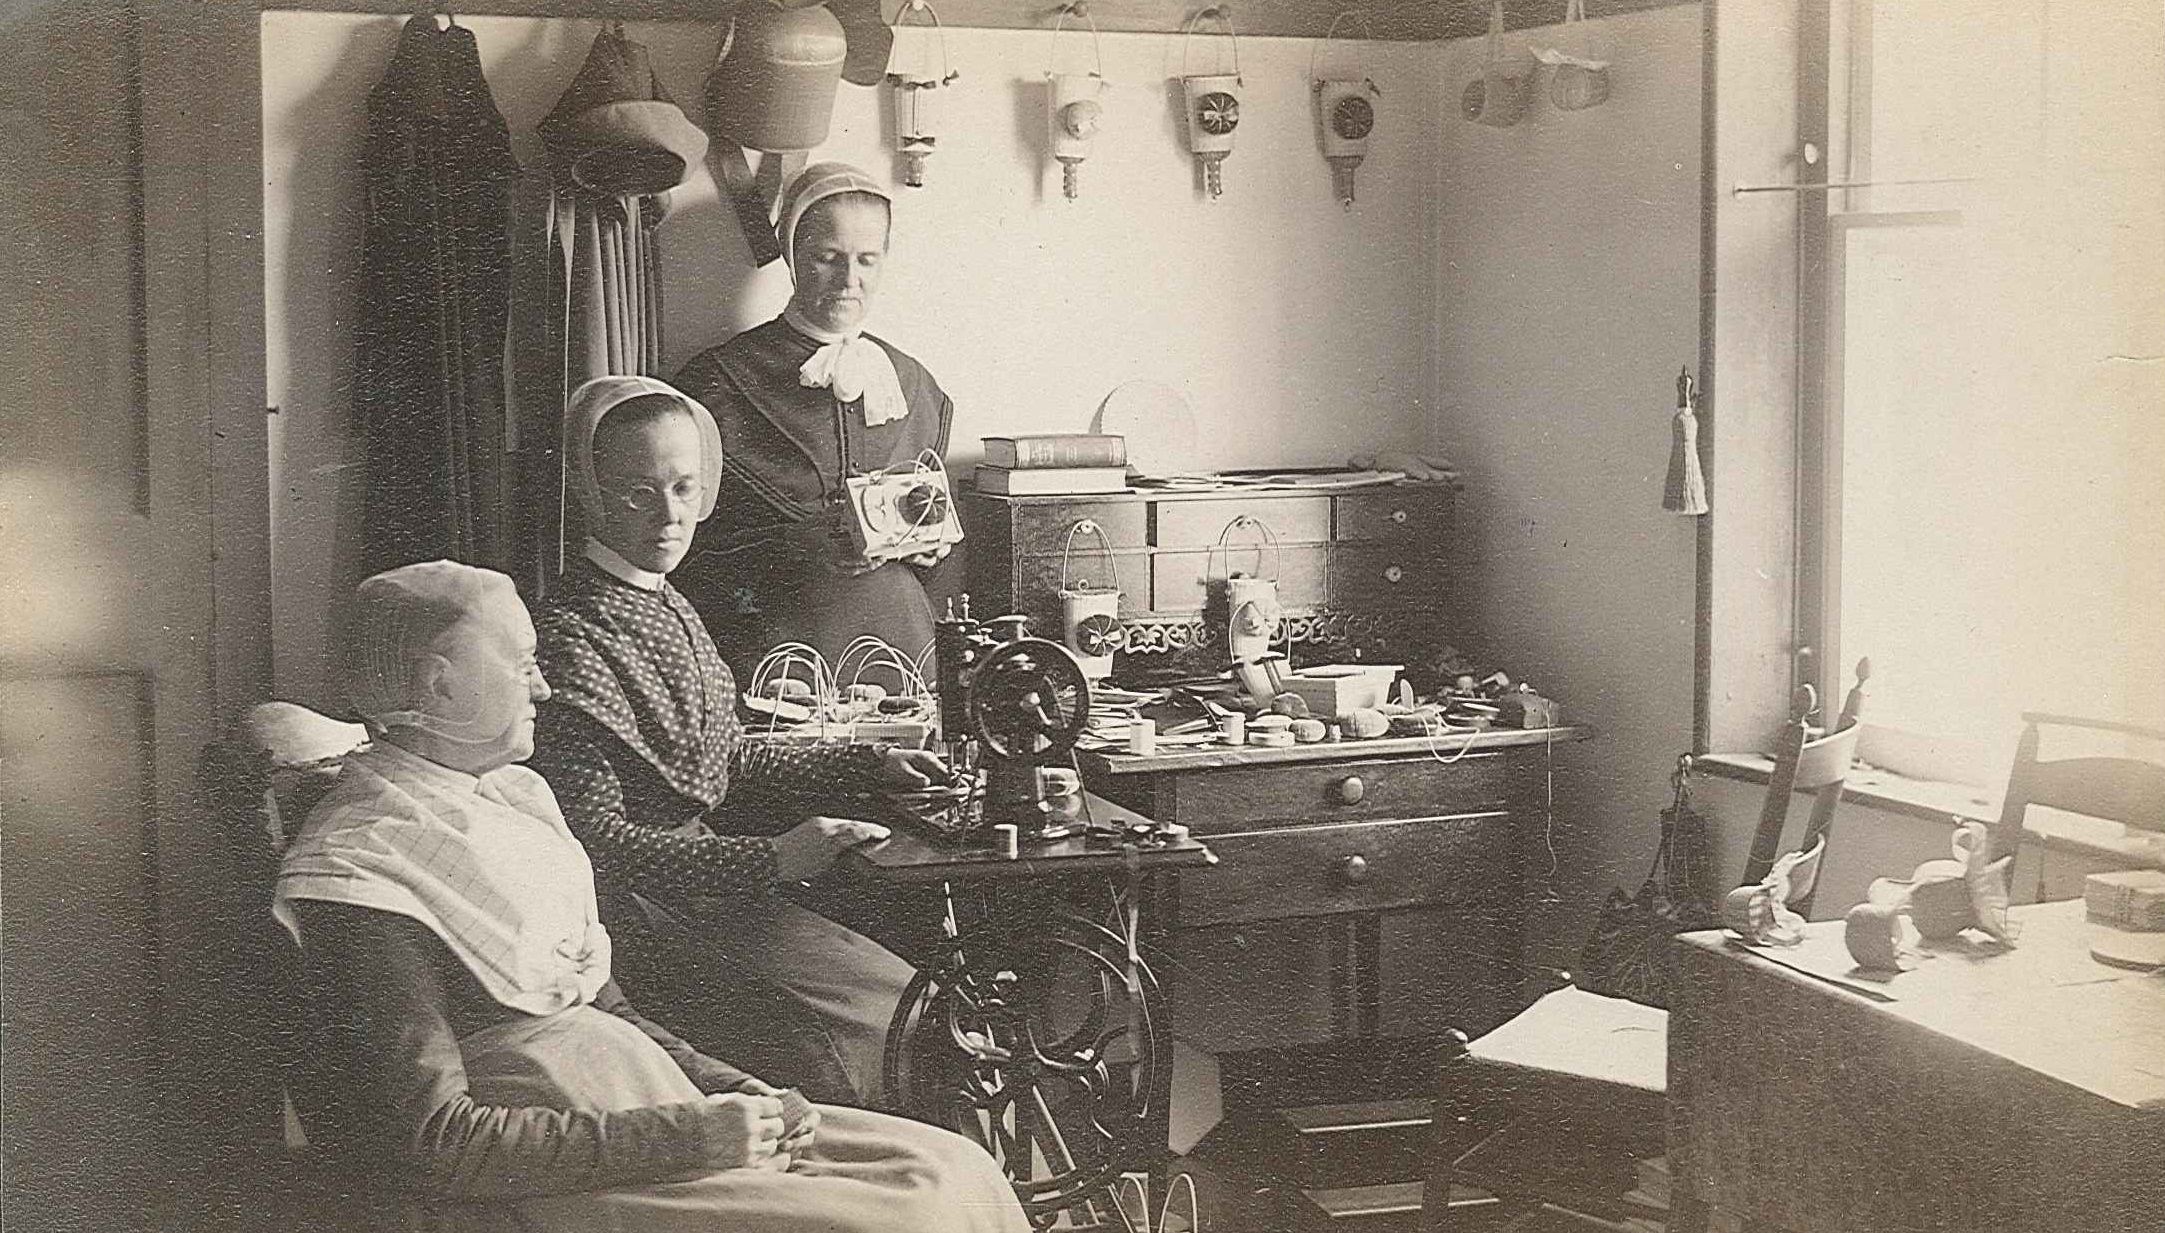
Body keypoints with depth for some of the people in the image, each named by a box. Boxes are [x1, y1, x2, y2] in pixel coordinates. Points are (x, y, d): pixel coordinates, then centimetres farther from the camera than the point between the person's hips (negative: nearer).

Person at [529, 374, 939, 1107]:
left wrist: (869, 765, 13)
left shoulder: (669, 609, 14)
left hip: (707, 875, 10)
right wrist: (769, 860, -29)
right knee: (865, 1020, -20)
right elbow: (597, 844, -23)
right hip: (639, 915, -9)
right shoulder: (570, 640, -17)